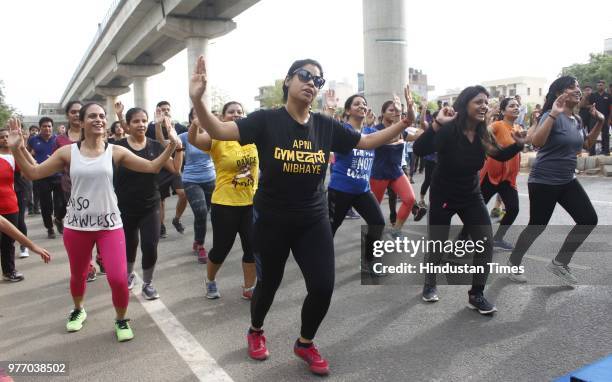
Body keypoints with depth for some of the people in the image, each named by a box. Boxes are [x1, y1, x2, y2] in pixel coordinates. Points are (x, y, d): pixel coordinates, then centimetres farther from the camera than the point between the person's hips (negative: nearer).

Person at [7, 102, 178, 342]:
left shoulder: (116, 152, -3)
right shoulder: (68, 152, -1)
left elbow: (152, 167, -5)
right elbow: (33, 173, 0)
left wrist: (171, 145, -17)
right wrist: (16, 149, -13)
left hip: (109, 224, -1)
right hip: (76, 225, 2)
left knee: (118, 278, -11)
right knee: (78, 275, 18)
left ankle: (121, 320, 16)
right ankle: (78, 310, 49)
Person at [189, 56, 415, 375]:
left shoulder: (326, 126, -2)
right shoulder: (266, 120, -12)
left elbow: (367, 141, 6)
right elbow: (219, 131, -22)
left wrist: (405, 123, -3)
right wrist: (197, 100, -39)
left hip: (314, 221, 3)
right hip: (271, 220, -3)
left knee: (323, 287, -1)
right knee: (269, 283, 15)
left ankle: (305, 343, 29)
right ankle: (256, 331, 48)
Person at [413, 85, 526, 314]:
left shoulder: (483, 134, -7)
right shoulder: (449, 130, -25)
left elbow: (501, 156, 11)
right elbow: (419, 150, -41)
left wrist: (518, 144, -8)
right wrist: (437, 123, -51)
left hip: (471, 196, 5)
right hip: (443, 196, -5)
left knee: (485, 242, -6)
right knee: (437, 243, 8)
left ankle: (476, 294, 9)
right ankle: (430, 284, 35)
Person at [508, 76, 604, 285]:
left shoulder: (577, 119, 9)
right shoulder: (552, 116, -16)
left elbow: (587, 144, 24)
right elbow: (537, 142, -33)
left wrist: (600, 122, 12)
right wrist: (553, 114, -36)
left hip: (567, 181, 8)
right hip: (544, 181, -8)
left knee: (589, 219, 3)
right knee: (537, 226, 0)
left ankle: (559, 262, 16)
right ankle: (513, 263, 21)